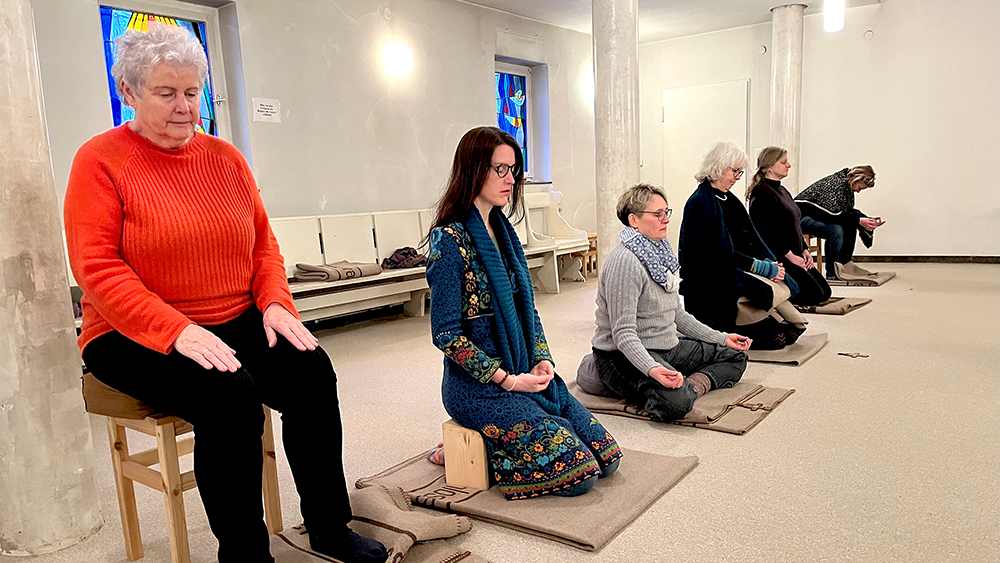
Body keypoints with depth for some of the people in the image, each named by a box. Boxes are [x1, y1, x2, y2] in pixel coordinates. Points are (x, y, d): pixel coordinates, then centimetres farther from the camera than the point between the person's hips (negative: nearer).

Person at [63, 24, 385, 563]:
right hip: (137, 336, -4)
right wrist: (176, 330, -26)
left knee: (311, 369, -20)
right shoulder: (101, 160, -4)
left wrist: (275, 303, -8)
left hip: (238, 323, 5)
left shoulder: (224, 156, 11)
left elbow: (263, 242, 11)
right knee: (230, 395, -31)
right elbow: (97, 268, -13)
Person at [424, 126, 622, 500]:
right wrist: (509, 381, -17)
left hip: (525, 373, 8)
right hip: (478, 385, -8)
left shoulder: (503, 231, 10)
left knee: (606, 458, 4)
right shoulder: (450, 240, -15)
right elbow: (446, 334, -16)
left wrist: (543, 361, -3)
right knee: (577, 472, -13)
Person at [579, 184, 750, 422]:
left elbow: (677, 315, 17)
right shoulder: (625, 261, -21)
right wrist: (652, 369, -40)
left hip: (667, 347, 10)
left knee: (735, 356, 15)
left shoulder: (660, 253, 9)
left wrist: (722, 338, 16)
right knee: (675, 401, -36)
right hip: (625, 356, -10)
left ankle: (695, 384, -3)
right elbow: (623, 333, -26)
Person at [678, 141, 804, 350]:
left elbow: (749, 237, 8)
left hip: (729, 269, 9)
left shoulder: (728, 199, 13)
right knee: (765, 291, -21)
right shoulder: (701, 202, -15)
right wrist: (763, 267, -16)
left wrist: (771, 263, -9)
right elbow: (721, 253, -19)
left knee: (786, 284, -4)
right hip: (707, 277, -9)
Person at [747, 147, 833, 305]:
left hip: (795, 255, 10)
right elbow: (764, 232, -20)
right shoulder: (761, 193, -13)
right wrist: (789, 255, -19)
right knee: (813, 294, -15)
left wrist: (805, 251, 9)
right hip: (777, 258, -10)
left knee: (825, 292, 8)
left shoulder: (782, 190, 18)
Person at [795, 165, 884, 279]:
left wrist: (869, 219, -3)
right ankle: (832, 272, -21)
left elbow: (849, 211, 10)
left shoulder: (848, 187, 8)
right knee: (835, 230, -28)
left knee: (851, 225, 0)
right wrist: (858, 220, -26)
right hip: (802, 216, -10)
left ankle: (846, 263, 4)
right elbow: (833, 212, -26)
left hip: (818, 214, 10)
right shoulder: (836, 183, -21)